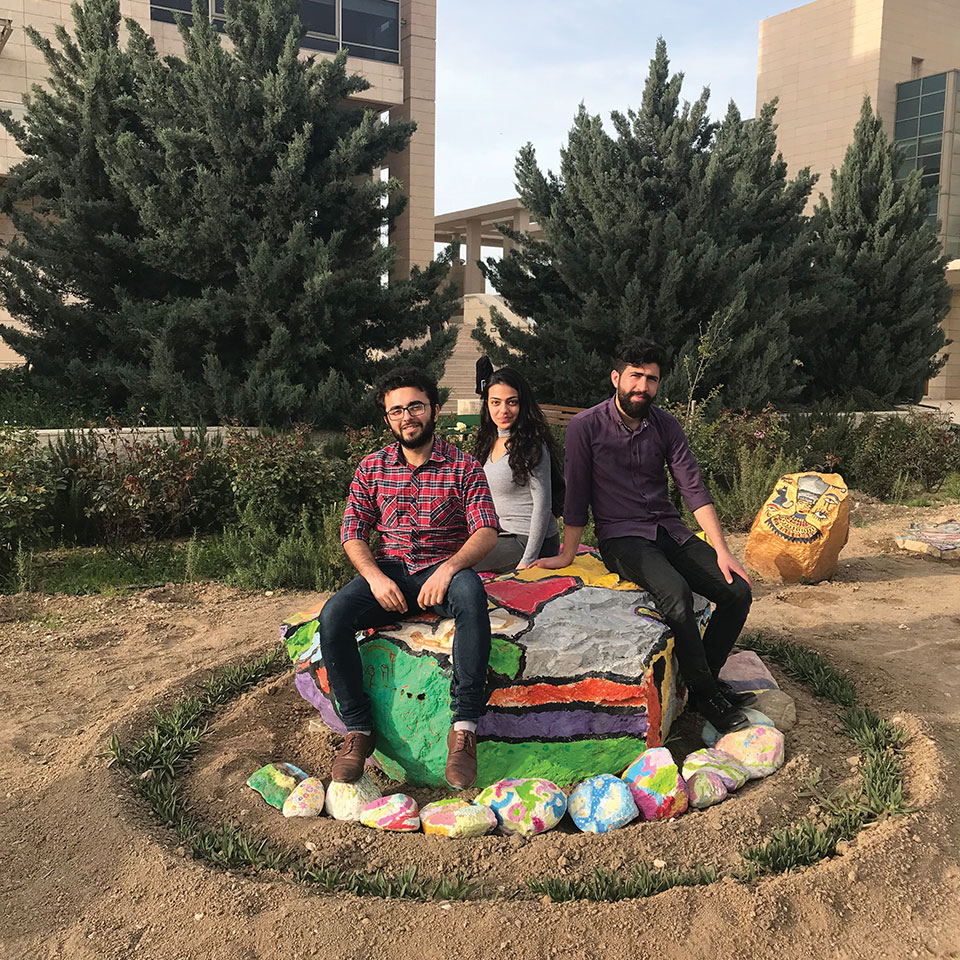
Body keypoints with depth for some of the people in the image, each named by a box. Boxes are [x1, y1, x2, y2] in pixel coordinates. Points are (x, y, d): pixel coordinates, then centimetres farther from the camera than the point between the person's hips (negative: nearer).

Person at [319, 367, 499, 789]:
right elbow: (353, 533, 7)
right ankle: (358, 728, -10)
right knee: (333, 616, -26)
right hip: (388, 569, 3)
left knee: (471, 593, -38)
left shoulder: (463, 466, 1)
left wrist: (448, 569, -26)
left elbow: (486, 532, -7)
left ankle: (464, 726, -31)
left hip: (444, 568, -2)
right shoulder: (372, 468, 9)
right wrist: (375, 576, -13)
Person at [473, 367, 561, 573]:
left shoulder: (532, 446, -16)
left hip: (529, 541, -9)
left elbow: (542, 505, -18)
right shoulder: (489, 441, 10)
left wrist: (527, 561, -20)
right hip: (502, 534, 9)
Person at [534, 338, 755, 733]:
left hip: (669, 530, 5)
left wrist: (721, 550, -7)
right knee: (676, 592, -32)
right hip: (620, 537, -5)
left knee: (738, 591, -13)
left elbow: (694, 488, 1)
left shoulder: (666, 425, 6)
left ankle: (704, 677, 7)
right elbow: (577, 496, -3)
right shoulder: (586, 426, -6)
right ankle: (706, 694, -12)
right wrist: (567, 556, -2)